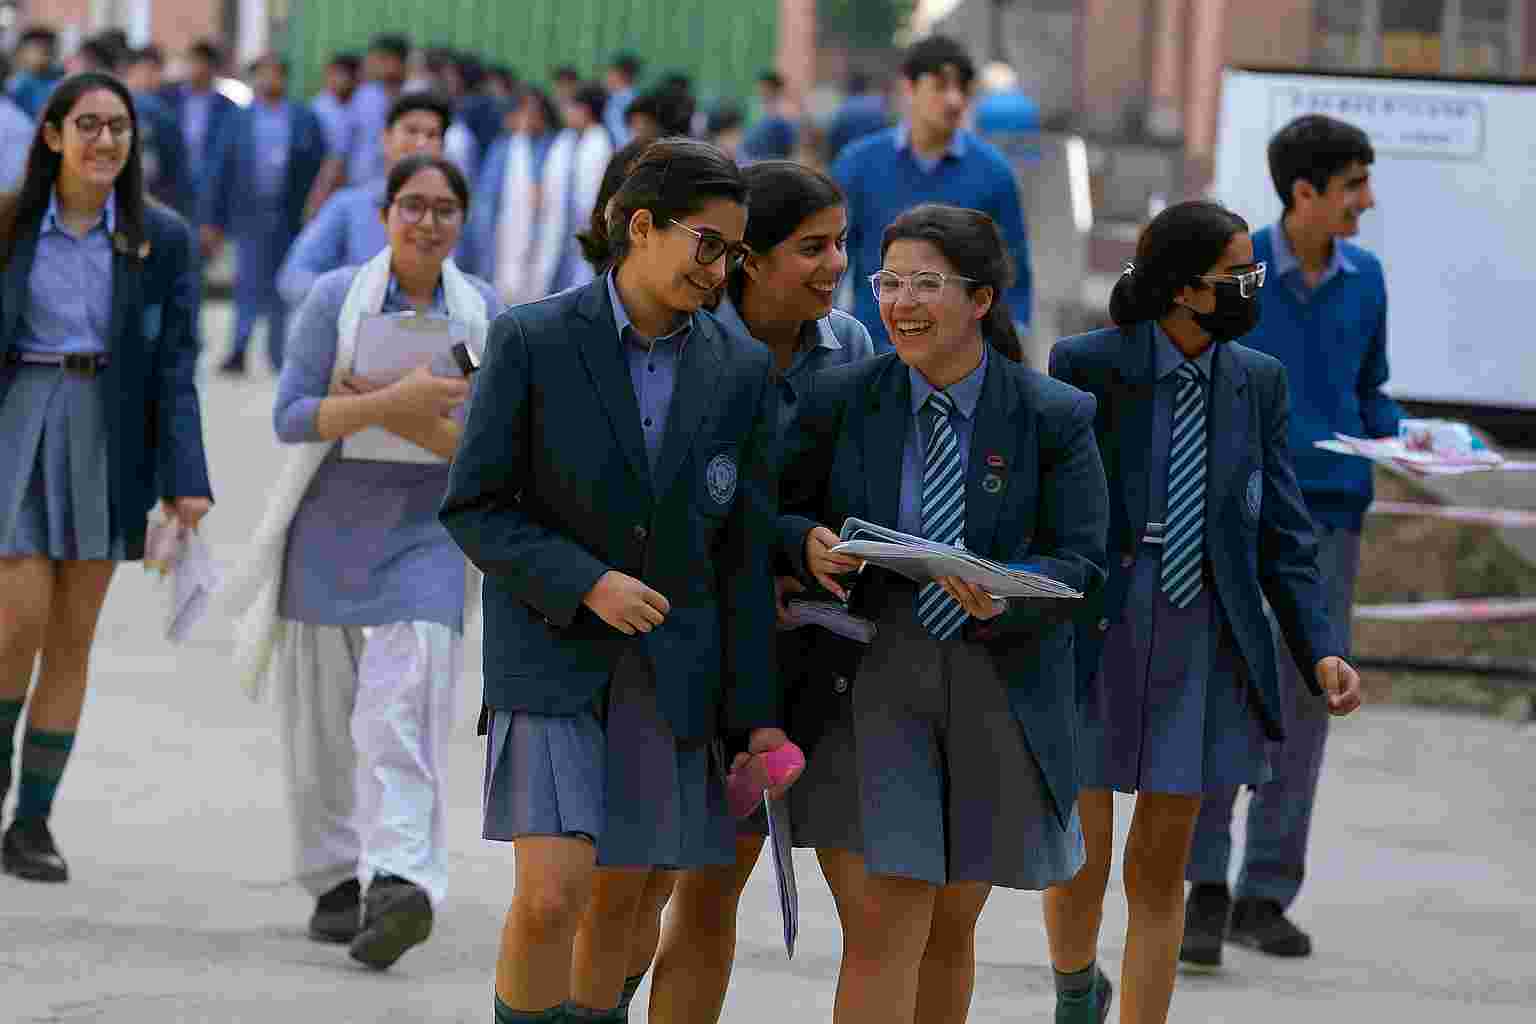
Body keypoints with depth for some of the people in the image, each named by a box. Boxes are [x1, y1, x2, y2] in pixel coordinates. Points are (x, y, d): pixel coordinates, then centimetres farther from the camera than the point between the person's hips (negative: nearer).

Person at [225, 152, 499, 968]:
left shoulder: (482, 312, 1)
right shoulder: (336, 298, -5)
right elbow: (291, 417, -12)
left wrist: (409, 423, -18)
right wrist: (397, 400, -25)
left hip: (424, 532, 0)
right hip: (328, 527, 0)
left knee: (404, 707, -17)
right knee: (320, 719, 7)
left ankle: (398, 885, -28)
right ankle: (334, 880, 23)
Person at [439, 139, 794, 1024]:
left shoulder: (740, 370, 2)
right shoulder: (533, 342, -7)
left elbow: (746, 550, 3)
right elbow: (473, 510, -6)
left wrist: (756, 715, 0)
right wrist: (586, 585, -19)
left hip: (670, 675, 3)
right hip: (551, 656, -3)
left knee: (624, 903, 8)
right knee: (552, 897, -15)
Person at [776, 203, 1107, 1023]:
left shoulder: (1054, 419, -3)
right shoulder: (838, 401, -1)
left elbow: (1079, 565, -6)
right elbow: (775, 517, 6)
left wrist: (1004, 599, -26)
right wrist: (808, 546, -17)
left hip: (998, 698, 1)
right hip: (867, 688, -1)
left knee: (948, 930, 15)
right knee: (880, 931, -11)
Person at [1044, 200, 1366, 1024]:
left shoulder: (1256, 382, 3)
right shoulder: (1084, 367, -9)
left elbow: (1282, 536, 4)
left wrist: (1321, 651, -8)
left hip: (1202, 651, 3)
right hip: (1088, 645, -3)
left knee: (1159, 872, 6)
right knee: (1080, 862, 2)